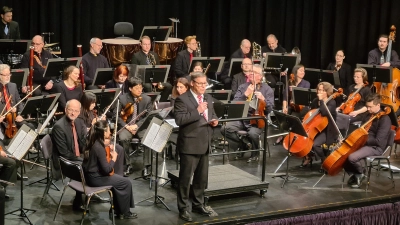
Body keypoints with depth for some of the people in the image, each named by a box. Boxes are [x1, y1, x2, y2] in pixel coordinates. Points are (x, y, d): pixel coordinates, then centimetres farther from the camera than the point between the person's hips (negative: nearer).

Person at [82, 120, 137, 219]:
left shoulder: (93, 142, 3)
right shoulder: (99, 147, -25)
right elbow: (107, 169, -25)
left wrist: (109, 151, 6)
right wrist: (114, 158, -10)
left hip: (91, 175, 9)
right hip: (95, 178, -9)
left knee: (119, 179, 22)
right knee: (126, 182, 0)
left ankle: (117, 208, 26)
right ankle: (124, 212, 15)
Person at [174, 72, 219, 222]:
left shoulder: (208, 98, 11)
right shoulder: (182, 99, -12)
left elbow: (212, 114, 23)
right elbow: (179, 119, -22)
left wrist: (214, 120, 0)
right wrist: (197, 111, -27)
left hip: (204, 144, 7)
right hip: (189, 144, -7)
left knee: (202, 177, 16)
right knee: (186, 177, 1)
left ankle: (198, 204, 31)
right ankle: (183, 209, 12)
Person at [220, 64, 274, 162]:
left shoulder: (267, 89, 3)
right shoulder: (243, 87, 11)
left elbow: (269, 109, -4)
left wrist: (263, 99, -23)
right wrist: (245, 94, -15)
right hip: (241, 118, 3)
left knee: (253, 133, -35)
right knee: (225, 129, -22)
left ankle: (255, 154, -1)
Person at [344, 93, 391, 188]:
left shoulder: (384, 119, -16)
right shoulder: (368, 116, 11)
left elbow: (378, 141, -22)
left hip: (375, 147, -9)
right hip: (363, 144, 9)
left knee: (352, 157, -31)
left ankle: (360, 174, 0)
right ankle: (353, 174, 7)